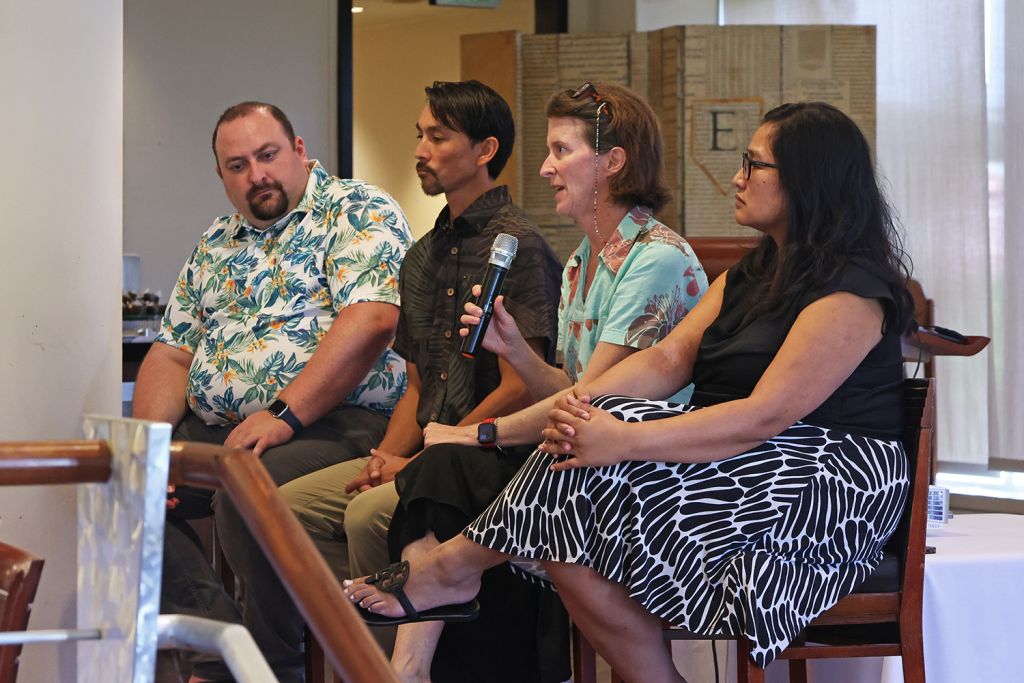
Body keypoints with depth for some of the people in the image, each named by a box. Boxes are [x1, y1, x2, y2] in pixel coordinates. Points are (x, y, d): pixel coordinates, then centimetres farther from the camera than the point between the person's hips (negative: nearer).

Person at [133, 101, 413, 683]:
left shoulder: (358, 211, -1)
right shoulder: (216, 246, 22)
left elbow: (370, 320, -17)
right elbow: (172, 353, 19)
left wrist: (284, 414, -24)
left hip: (334, 422, -7)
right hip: (213, 428, 8)